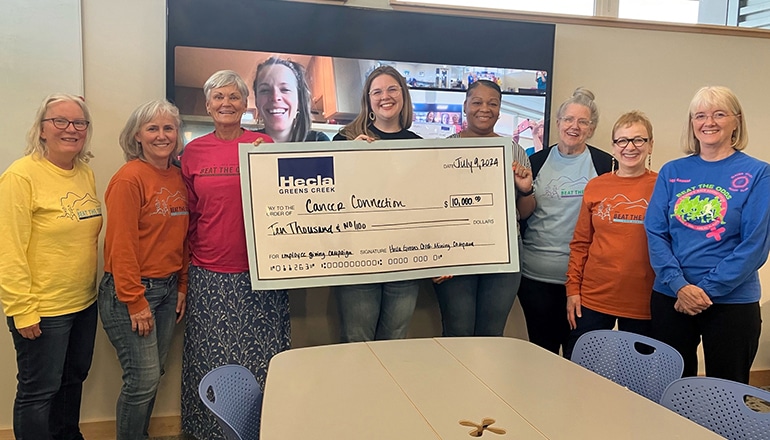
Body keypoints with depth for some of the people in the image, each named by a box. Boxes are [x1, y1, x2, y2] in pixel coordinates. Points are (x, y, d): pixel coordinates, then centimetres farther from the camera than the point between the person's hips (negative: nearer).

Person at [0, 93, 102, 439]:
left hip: (85, 303, 7)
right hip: (42, 311, -7)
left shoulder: (86, 173, 6)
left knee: (74, 379, 22)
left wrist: (92, 287, 13)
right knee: (39, 391, 7)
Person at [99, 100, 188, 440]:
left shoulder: (179, 176, 8)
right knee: (143, 378, -3)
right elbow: (121, 245, -16)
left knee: (153, 375, 15)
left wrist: (181, 287, 10)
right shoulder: (129, 178, -13)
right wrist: (135, 301, -16)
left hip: (167, 288, 7)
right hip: (130, 290, -7)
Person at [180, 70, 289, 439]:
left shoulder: (264, 144, 1)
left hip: (259, 273, -1)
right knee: (212, 361, 11)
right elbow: (189, 214, 12)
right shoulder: (193, 152, 7)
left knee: (260, 359, 7)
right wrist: (193, 254, 6)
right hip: (209, 275, 2)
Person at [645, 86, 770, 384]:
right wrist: (679, 285, -13)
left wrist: (706, 289, -14)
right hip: (670, 297, 2)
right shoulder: (672, 172, 5)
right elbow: (655, 233, -1)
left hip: (731, 302, -2)